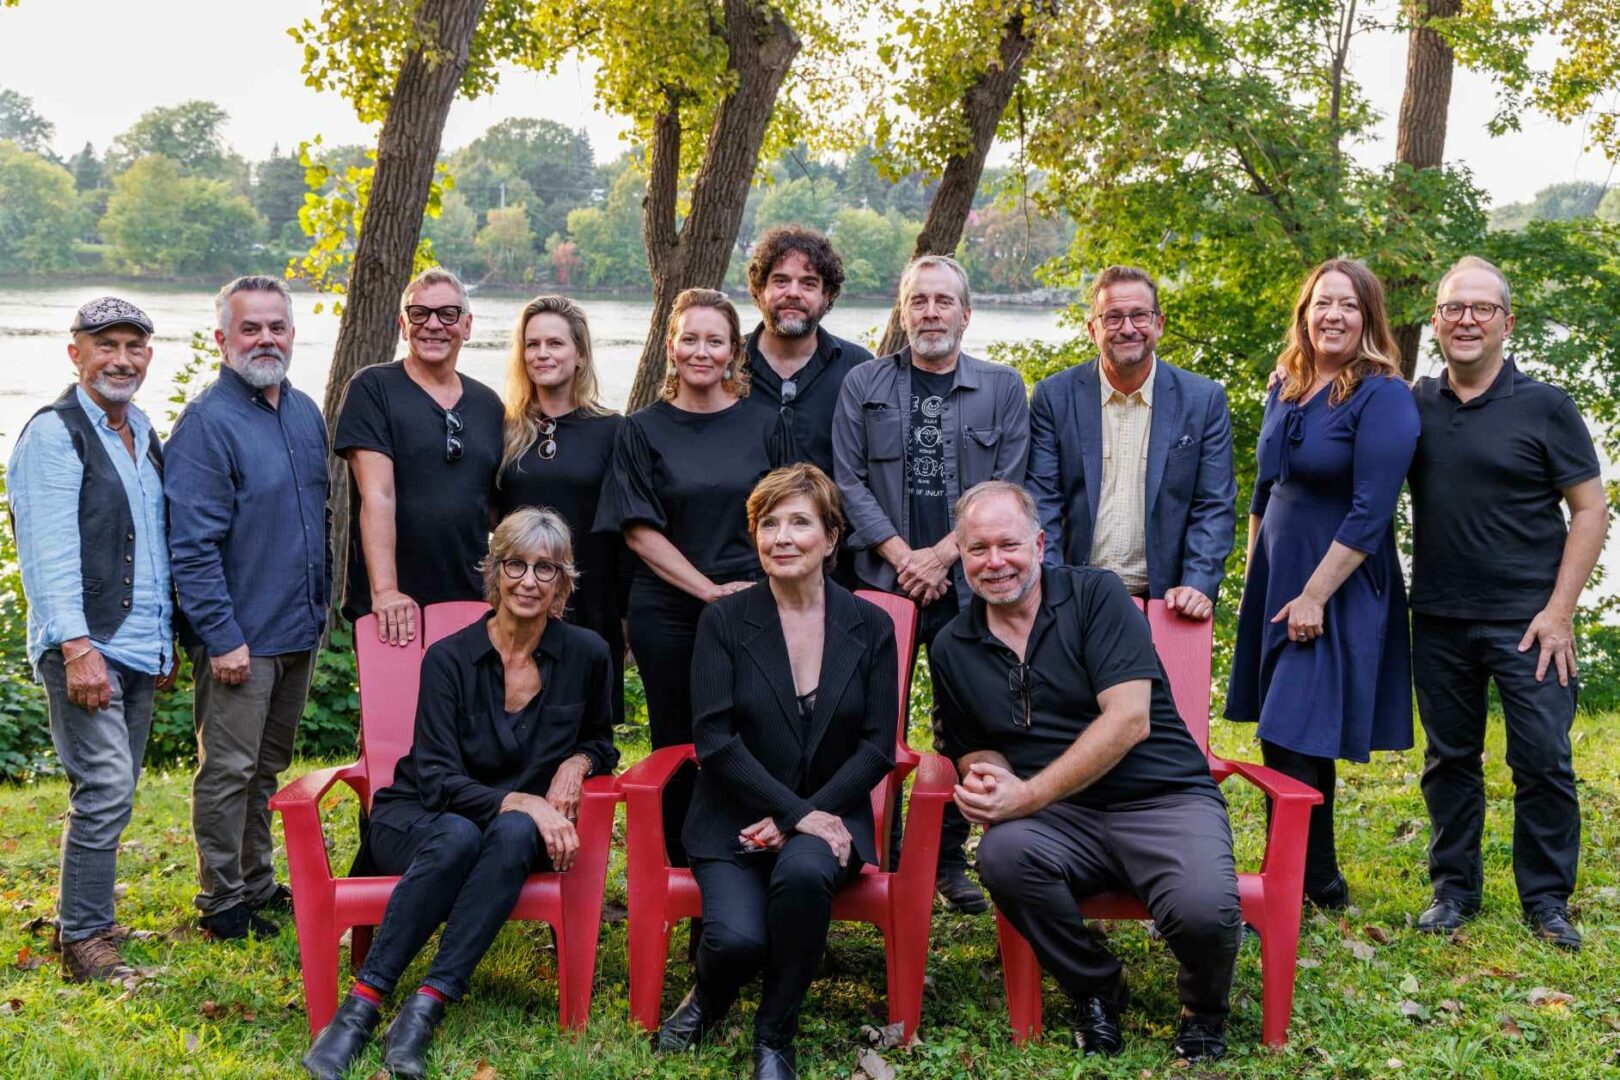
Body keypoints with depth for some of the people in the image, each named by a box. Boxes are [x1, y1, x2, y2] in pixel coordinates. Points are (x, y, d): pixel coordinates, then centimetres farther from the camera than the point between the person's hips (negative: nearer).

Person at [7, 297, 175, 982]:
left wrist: (165, 641, 21)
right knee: (105, 791, -11)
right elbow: (49, 552, -15)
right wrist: (76, 647, -22)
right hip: (84, 649, -8)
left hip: (139, 651, 8)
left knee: (110, 794, 12)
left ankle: (90, 919, 22)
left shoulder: (144, 436, 17)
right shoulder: (54, 434, -8)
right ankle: (82, 941, -3)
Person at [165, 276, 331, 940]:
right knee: (229, 769, 1)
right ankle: (222, 902, 12)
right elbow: (191, 546, -18)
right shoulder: (207, 423, -14)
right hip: (239, 635, -7)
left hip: (299, 629, 7)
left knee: (269, 767, 17)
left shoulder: (305, 413, 10)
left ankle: (257, 884, 29)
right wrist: (222, 636, -20)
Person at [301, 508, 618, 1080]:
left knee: (514, 834, -35)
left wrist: (578, 762, -9)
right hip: (418, 818, -2)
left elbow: (600, 741, 16)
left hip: (521, 826, 2)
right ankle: (360, 1006, -36)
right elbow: (438, 779, -15)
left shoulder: (586, 655, -2)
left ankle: (426, 1007, -39)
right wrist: (521, 801, -30)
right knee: (457, 836, -38)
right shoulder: (450, 657, -9)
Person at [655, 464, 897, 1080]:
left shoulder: (870, 628, 5)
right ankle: (709, 999, 13)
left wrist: (803, 818, -12)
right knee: (737, 937, -28)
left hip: (830, 816, 1)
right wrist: (797, 814, -17)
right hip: (734, 820, -1)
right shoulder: (724, 621, 1)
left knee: (804, 870, -35)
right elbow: (715, 739, -7)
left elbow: (878, 746, 1)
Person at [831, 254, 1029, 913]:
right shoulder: (864, 384, 8)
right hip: (881, 581, 0)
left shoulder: (1002, 388, 7)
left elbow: (1006, 489, 1)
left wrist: (941, 555, -9)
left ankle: (950, 859, 15)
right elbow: (848, 481, 2)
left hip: (968, 584, 0)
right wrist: (902, 556, -9)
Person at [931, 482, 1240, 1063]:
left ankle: (1204, 1008, 7)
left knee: (1203, 909, -32)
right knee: (1002, 852, -32)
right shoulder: (954, 649, 9)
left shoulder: (1095, 595, -5)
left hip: (1164, 799, -3)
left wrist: (1027, 795, -20)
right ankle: (1093, 988, -2)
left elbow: (1128, 721, -14)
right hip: (1064, 819, 3)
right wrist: (987, 779, -7)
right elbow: (974, 751, 19)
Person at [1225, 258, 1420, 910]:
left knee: (1293, 740, -9)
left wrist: (1313, 596, -19)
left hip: (1339, 591, -7)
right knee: (1291, 740, 12)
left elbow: (1369, 513, -18)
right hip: (1276, 583, 7)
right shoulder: (1286, 388, 8)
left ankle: (1312, 886, 2)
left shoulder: (1383, 397, -14)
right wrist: (1254, 577, 16)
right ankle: (1316, 881, 24)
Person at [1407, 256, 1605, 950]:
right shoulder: (1413, 407, 6)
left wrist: (1558, 611, -10)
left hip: (1526, 622, -3)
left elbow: (1590, 510, -3)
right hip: (1439, 621, 3)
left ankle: (1547, 899, 13)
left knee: (1543, 760, -1)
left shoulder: (1544, 407, -3)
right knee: (1449, 757, 11)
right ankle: (1454, 888, 23)